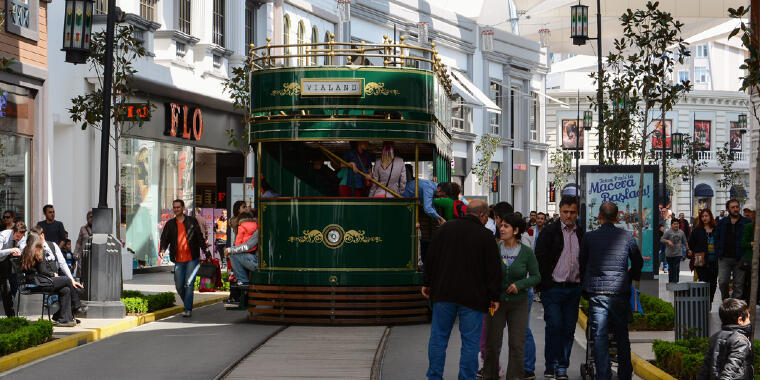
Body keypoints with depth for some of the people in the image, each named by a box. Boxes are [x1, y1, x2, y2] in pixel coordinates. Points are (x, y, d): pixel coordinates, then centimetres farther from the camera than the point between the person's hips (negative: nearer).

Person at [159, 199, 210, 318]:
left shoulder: (192, 221, 6)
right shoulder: (170, 224, 10)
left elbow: (200, 237, 8)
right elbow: (164, 239, 5)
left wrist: (206, 251, 2)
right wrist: (162, 250, -14)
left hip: (192, 258, -2)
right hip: (178, 260, 3)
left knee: (189, 284, -10)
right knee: (179, 286, 2)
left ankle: (188, 310, -9)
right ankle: (188, 304, 24)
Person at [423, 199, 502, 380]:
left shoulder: (446, 228, 6)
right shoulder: (485, 236, -4)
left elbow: (430, 257, 7)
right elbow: (494, 269, -4)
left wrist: (427, 282, 15)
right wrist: (494, 297, 1)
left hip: (443, 294, 3)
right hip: (472, 297, -3)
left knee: (438, 337, 10)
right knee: (470, 341, 3)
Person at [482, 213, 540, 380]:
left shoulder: (527, 252, -5)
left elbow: (536, 277, -2)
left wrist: (519, 284, -17)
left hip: (518, 303, -1)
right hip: (496, 302, 1)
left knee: (517, 345, -2)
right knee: (492, 343, 3)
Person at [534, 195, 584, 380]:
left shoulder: (581, 234, 12)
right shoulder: (549, 232, -1)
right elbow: (540, 259, -3)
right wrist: (544, 283, -10)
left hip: (574, 288, 4)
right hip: (553, 287, -4)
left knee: (569, 328, 5)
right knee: (554, 325, -10)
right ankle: (551, 364, 0)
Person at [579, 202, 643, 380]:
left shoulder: (589, 237, 0)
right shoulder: (627, 237, 1)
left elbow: (582, 263, 8)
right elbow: (638, 262, 10)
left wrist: (586, 284, 24)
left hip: (597, 293, -1)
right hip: (620, 292, 1)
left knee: (600, 337, 1)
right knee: (622, 337, 13)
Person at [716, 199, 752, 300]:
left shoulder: (746, 223, 2)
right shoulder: (721, 223, 10)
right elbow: (716, 239, 13)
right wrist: (719, 253, 2)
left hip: (740, 259, -1)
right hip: (724, 258, 1)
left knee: (739, 284, 1)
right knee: (722, 282, -4)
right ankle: (725, 301, 17)